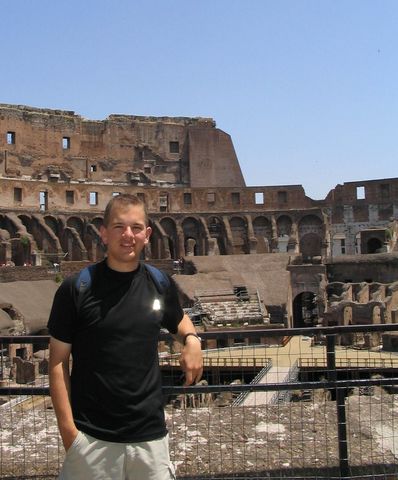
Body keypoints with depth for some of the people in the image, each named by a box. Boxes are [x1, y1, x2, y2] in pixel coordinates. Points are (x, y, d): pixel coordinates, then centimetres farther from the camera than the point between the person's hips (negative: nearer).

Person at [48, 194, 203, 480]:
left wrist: (192, 338, 0)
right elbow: (59, 362, -5)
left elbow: (178, 320, 21)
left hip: (151, 434, 3)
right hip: (91, 437, -2)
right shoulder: (76, 288, -8)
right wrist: (67, 427, -9)